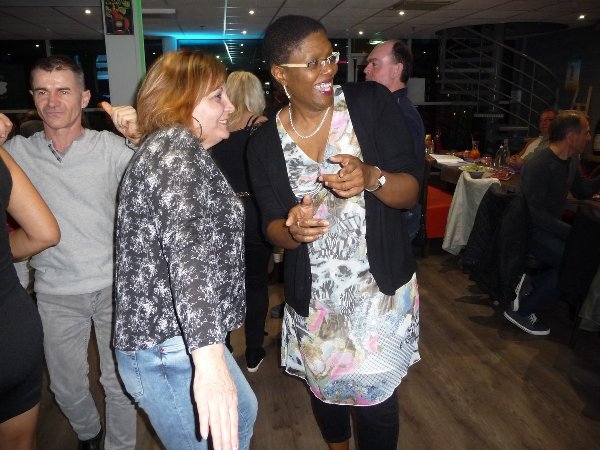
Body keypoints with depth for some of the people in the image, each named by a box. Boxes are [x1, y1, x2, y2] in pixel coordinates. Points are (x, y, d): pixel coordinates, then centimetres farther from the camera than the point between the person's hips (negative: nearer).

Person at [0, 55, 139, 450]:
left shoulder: (109, 146, -6)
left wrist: (141, 138, -29)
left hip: (113, 286, -2)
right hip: (55, 294, 2)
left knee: (119, 382, 13)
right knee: (67, 386, 21)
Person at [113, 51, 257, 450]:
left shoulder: (171, 147, 16)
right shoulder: (176, 145, -17)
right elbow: (187, 246, -34)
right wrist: (210, 356, -43)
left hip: (179, 336, 11)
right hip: (170, 348, -10)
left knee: (244, 410, 26)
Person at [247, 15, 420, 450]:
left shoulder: (372, 101, -8)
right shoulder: (265, 142, -4)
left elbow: (411, 191, -7)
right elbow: (272, 228, 0)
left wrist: (372, 178, -29)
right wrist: (292, 230, -24)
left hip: (381, 288, -2)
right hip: (312, 297, 2)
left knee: (377, 402, 7)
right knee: (325, 392, 22)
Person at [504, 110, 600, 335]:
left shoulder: (571, 160, 6)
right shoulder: (538, 165, -21)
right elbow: (538, 215, -24)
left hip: (552, 226, 9)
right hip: (531, 231, -9)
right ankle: (521, 310, -12)